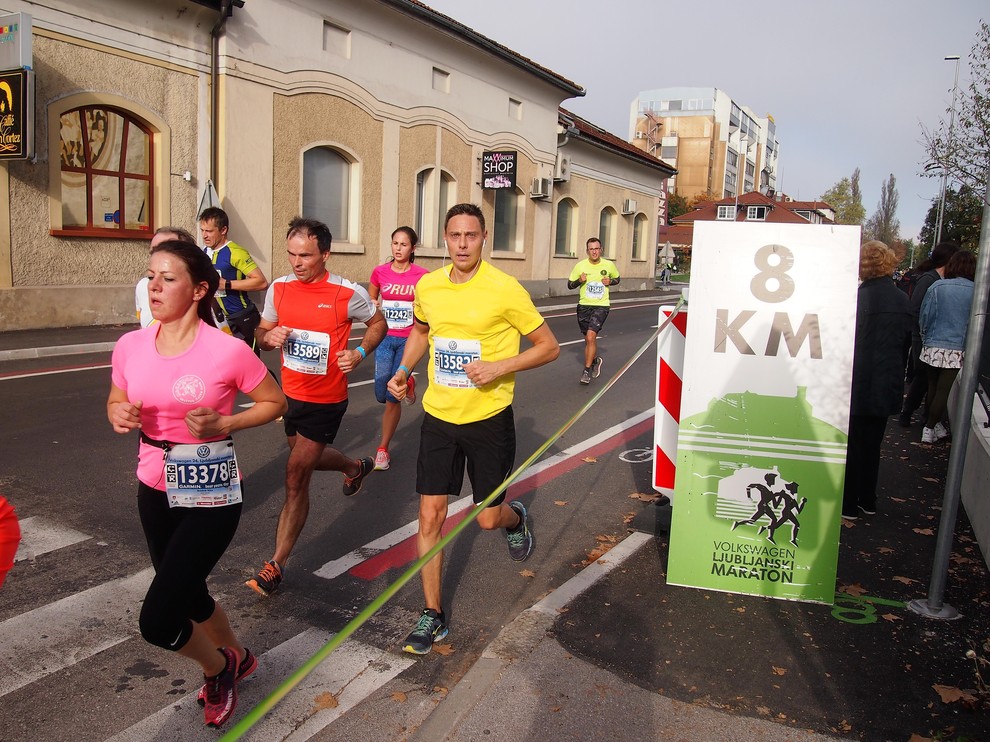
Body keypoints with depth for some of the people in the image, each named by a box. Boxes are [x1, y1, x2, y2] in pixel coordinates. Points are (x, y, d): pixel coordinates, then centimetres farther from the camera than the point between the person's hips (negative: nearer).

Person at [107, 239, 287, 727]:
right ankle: (235, 658, 53)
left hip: (211, 494, -6)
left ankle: (217, 667, 25)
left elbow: (274, 403, -5)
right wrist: (120, 416, -10)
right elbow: (117, 403, 13)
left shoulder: (228, 351, -18)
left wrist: (222, 424, -20)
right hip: (154, 489, 6)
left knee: (157, 621, -8)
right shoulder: (130, 346, -3)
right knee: (187, 595, 23)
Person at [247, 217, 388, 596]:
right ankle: (355, 467, 59)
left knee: (296, 478, -6)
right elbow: (262, 331, 10)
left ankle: (276, 565, 6)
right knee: (307, 460, 27)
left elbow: (379, 323, 1)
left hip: (326, 400, -6)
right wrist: (269, 337, -15)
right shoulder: (279, 288, -3)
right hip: (290, 393, 6)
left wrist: (359, 353, -17)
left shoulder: (348, 294, -16)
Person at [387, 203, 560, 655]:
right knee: (431, 515, 2)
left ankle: (515, 518, 46)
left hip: (489, 418, -3)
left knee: (489, 518, 7)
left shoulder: (505, 290, -14)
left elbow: (549, 347, -7)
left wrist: (498, 367, -21)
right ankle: (433, 614, 17)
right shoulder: (427, 286, 0)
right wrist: (404, 370, 4)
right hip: (439, 416, 3)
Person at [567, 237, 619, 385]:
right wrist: (579, 280, -14)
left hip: (601, 306, -2)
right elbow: (570, 285, 6)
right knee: (588, 339, 15)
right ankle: (595, 360, 44)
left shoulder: (609, 265, -2)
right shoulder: (580, 266, -3)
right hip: (584, 306, 2)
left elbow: (617, 279, 16)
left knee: (591, 336, -20)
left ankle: (587, 370, -11)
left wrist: (610, 281, -6)